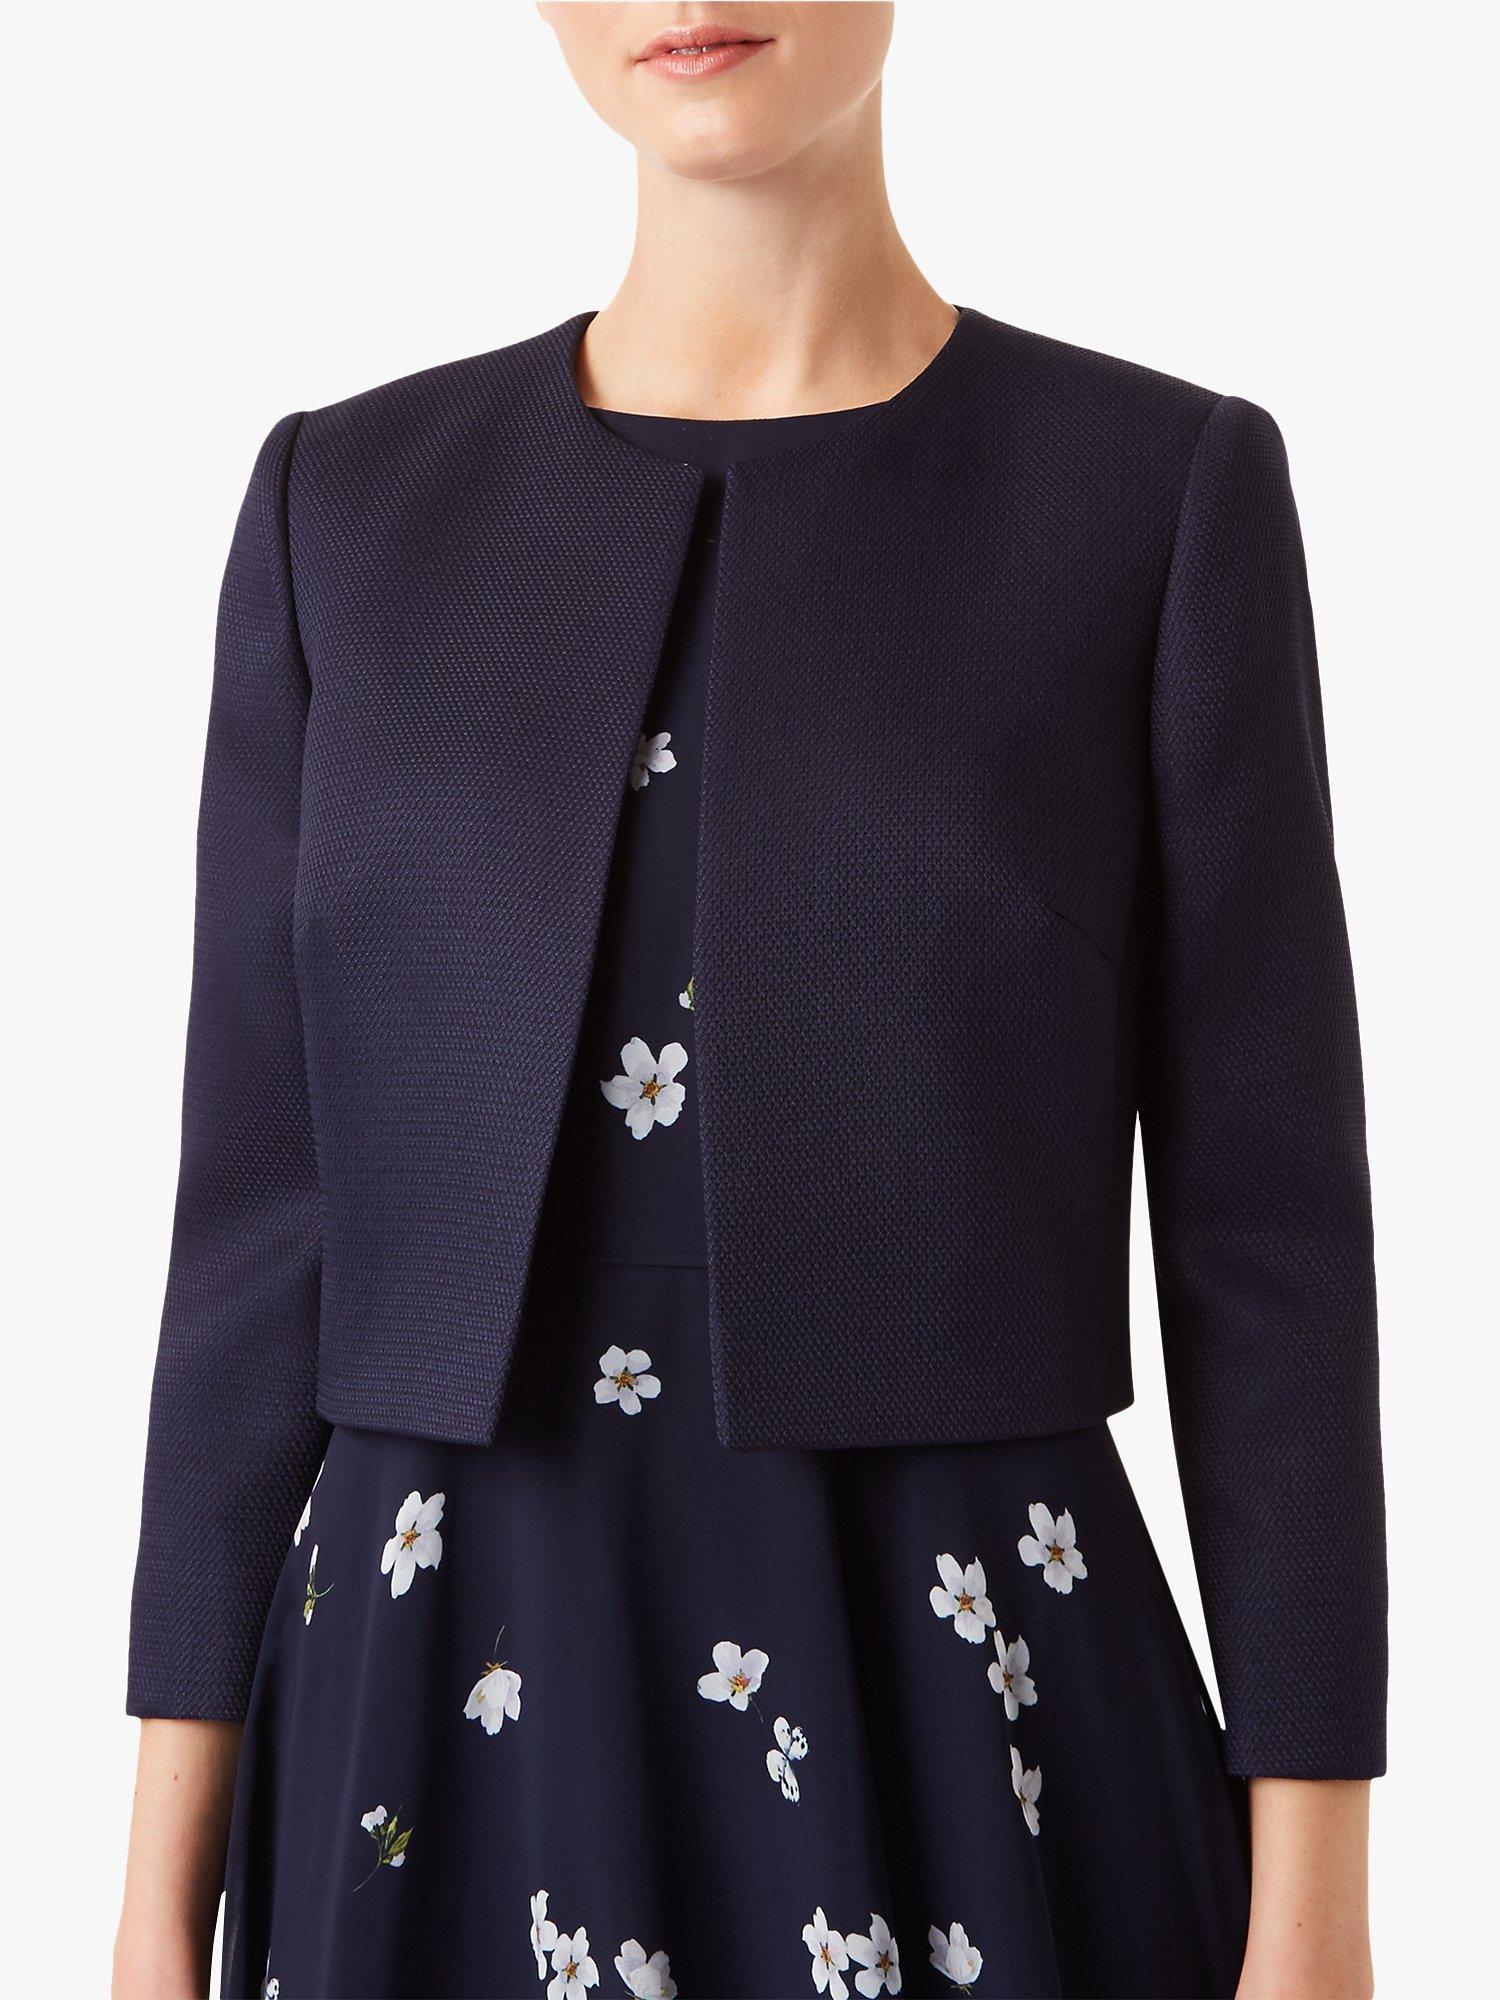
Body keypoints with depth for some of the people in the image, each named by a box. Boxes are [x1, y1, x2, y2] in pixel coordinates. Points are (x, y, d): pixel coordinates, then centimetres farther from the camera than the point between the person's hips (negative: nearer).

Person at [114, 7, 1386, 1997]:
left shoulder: (1166, 488, -2)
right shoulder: (351, 503, 4)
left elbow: (1267, 1223, -3)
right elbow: (265, 1202, 4)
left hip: (963, 1726, -2)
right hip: (450, 1727, 2)